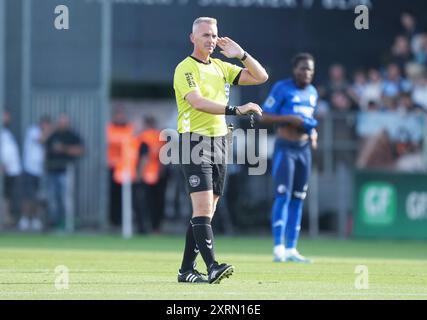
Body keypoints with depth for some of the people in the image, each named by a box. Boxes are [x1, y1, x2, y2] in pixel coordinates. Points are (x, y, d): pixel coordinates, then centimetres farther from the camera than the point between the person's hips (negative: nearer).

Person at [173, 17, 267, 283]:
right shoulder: (185, 69, -7)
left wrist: (242, 55, 1)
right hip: (195, 140, -7)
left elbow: (261, 77, 14)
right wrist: (236, 110, -31)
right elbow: (198, 102, -23)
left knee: (207, 210, 6)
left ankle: (187, 269, 11)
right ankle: (212, 267, -24)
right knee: (203, 207, -16)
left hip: (219, 141, 7)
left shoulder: (221, 67, 15)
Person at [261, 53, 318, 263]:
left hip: (304, 149, 7)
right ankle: (279, 248, -14)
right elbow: (265, 116, -11)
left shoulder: (312, 92, 13)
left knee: (298, 199, 7)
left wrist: (313, 131, 6)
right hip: (285, 149, -7)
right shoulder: (282, 88, -8)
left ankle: (291, 249, 10)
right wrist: (292, 118, -21)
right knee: (283, 196, -13)